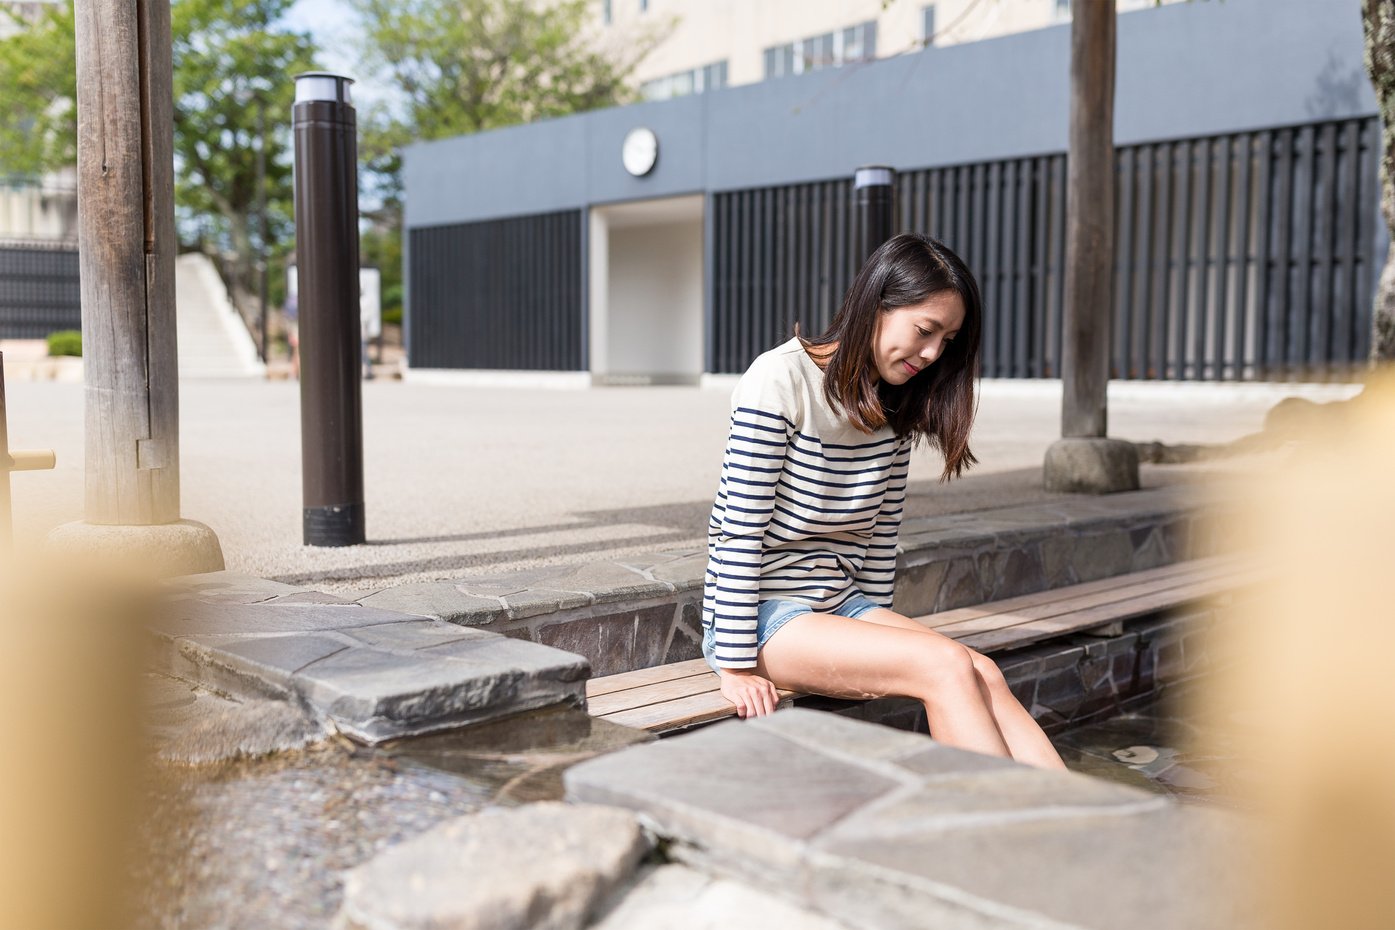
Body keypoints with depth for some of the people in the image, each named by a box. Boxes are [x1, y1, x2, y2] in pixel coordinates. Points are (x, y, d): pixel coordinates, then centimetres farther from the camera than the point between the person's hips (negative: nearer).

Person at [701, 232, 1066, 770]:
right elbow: (740, 531, -16)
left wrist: (877, 629, 8)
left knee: (984, 675, -18)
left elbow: (881, 531, 13)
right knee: (947, 666, -24)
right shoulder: (780, 380, -14)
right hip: (763, 615, -6)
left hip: (841, 603, 7)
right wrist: (736, 665, -16)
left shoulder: (896, 405, 7)